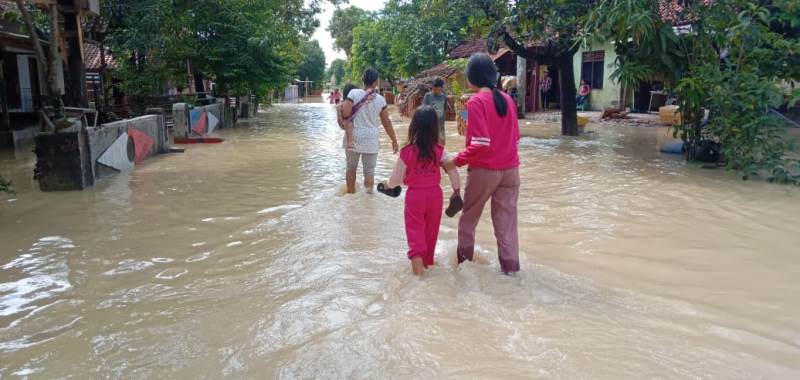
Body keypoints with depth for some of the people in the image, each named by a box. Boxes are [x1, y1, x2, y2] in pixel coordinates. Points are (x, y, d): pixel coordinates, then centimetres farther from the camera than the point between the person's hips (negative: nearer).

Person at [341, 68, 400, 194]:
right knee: (369, 170, 7)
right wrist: (394, 140, 14)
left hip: (354, 137, 0)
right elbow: (387, 122, 3)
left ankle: (351, 193, 28)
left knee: (351, 167, 17)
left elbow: (345, 113, -17)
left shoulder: (354, 93, -10)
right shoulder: (380, 99, -2)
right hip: (371, 139, 0)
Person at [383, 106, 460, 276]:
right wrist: (457, 190, 10)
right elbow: (453, 172, -6)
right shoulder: (440, 151, -10)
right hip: (435, 193, 2)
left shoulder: (407, 152, -14)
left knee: (415, 228, 8)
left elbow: (397, 178, -7)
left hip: (414, 194, -2)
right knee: (431, 229, 18)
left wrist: (388, 184, 14)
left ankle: (416, 255, -14)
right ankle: (427, 260, 32)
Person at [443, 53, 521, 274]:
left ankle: (464, 259, 29)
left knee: (468, 218, 16)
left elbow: (480, 144, -20)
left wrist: (456, 162, -12)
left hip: (484, 170, -5)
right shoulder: (507, 100, 6)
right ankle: (510, 266, 10)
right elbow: (515, 138, 13)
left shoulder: (476, 102, -13)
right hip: (510, 169, 5)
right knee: (506, 221, 9)